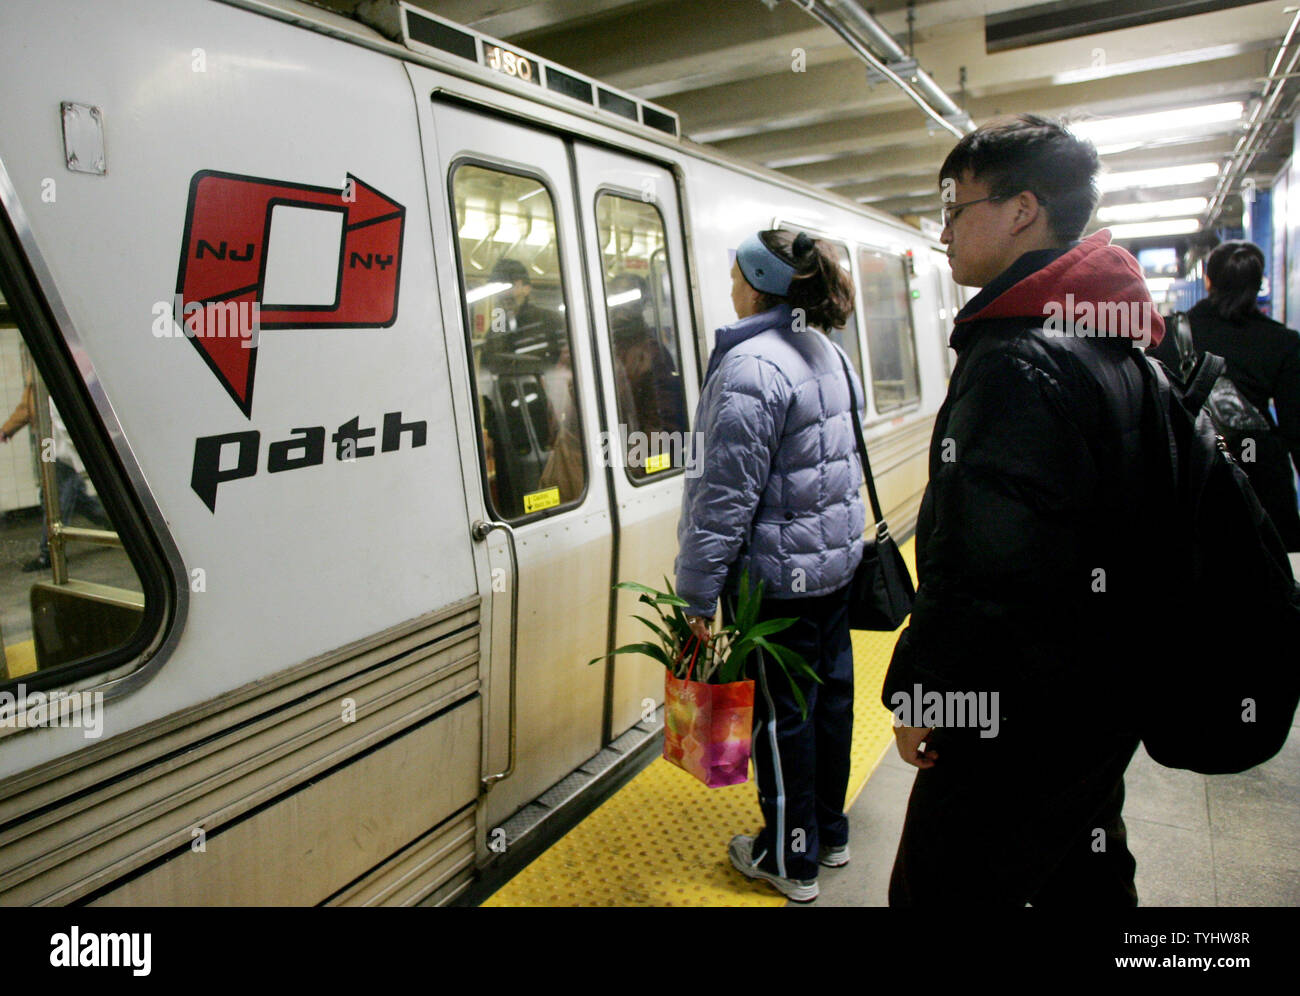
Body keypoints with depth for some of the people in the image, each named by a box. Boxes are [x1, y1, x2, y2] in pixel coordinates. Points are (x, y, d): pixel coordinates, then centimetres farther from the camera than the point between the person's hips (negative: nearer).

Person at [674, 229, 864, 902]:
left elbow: (726, 495, -23)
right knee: (830, 693, 19)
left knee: (781, 713, 6)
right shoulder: (828, 353, 9)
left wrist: (697, 596, -18)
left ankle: (790, 860, 24)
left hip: (778, 575, -9)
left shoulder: (750, 367, -21)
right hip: (836, 561, 9)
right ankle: (829, 832, 37)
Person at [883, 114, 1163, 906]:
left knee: (943, 887, 2)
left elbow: (981, 565, -27)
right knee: (1086, 877, 25)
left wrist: (920, 692, -15)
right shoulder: (1110, 338, 10)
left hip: (1020, 720, -10)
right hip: (1102, 696, 10)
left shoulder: (1015, 360, -23)